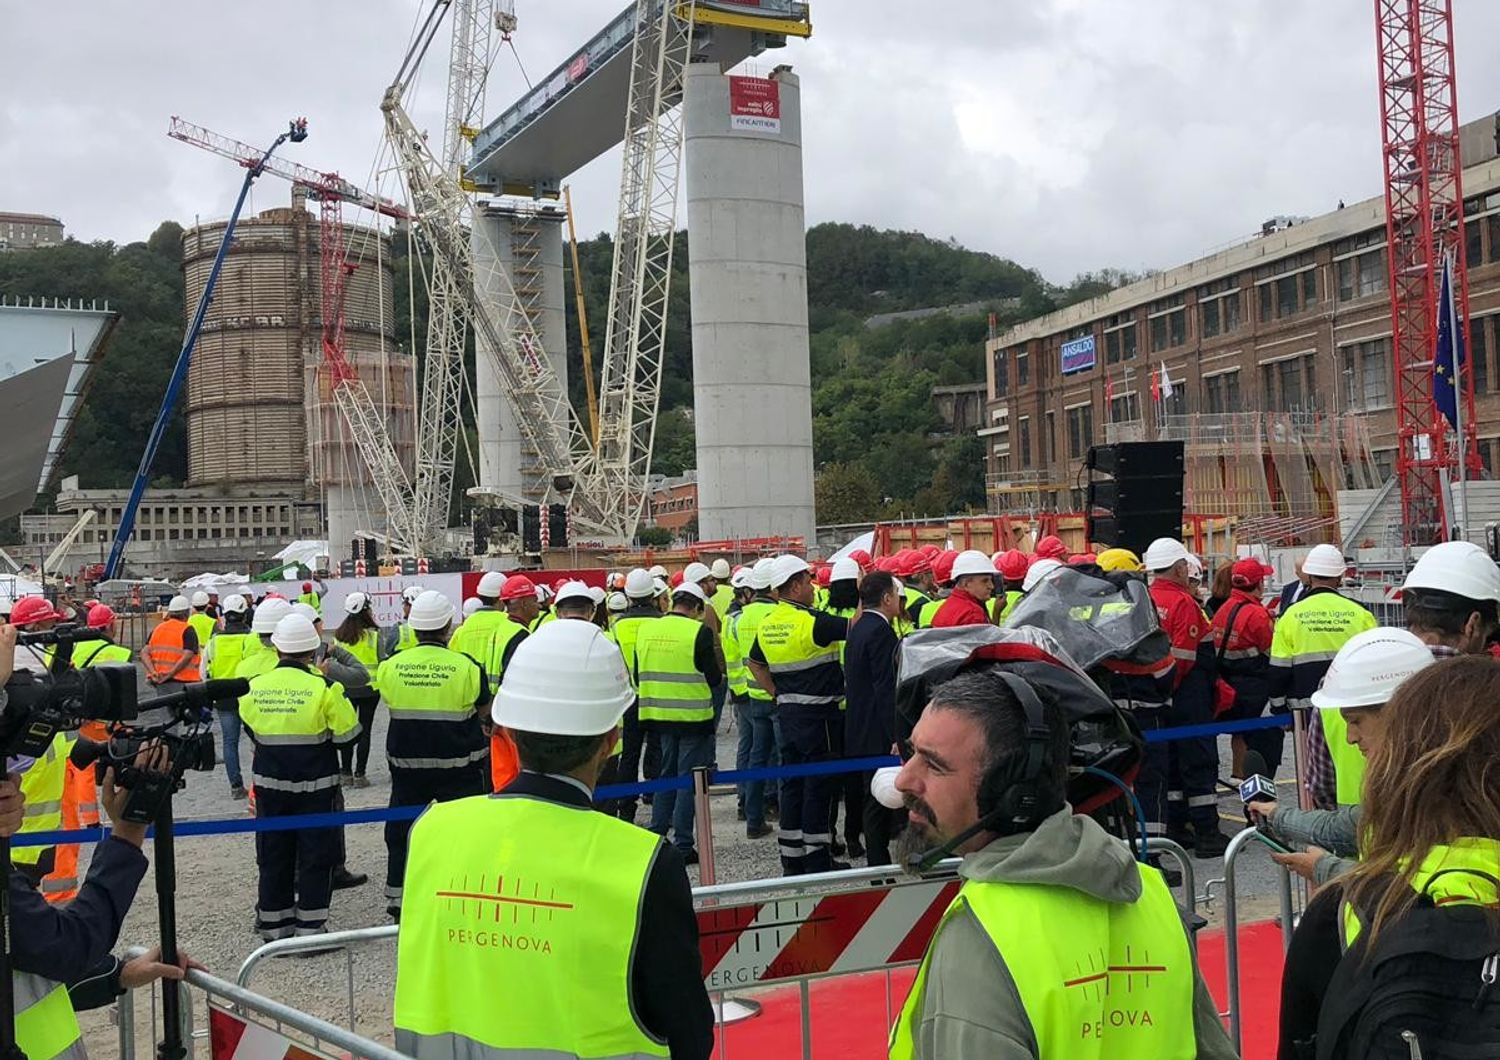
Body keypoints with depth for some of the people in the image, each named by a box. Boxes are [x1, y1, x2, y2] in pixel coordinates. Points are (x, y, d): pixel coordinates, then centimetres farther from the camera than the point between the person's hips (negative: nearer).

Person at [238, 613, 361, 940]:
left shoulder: (254, 686, -5)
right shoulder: (323, 686, -15)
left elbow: (251, 732, 7)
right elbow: (347, 732, -8)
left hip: (269, 782, 3)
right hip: (314, 785, -3)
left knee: (273, 856, 13)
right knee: (315, 857, 6)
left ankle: (274, 927, 21)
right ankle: (311, 928, 8)